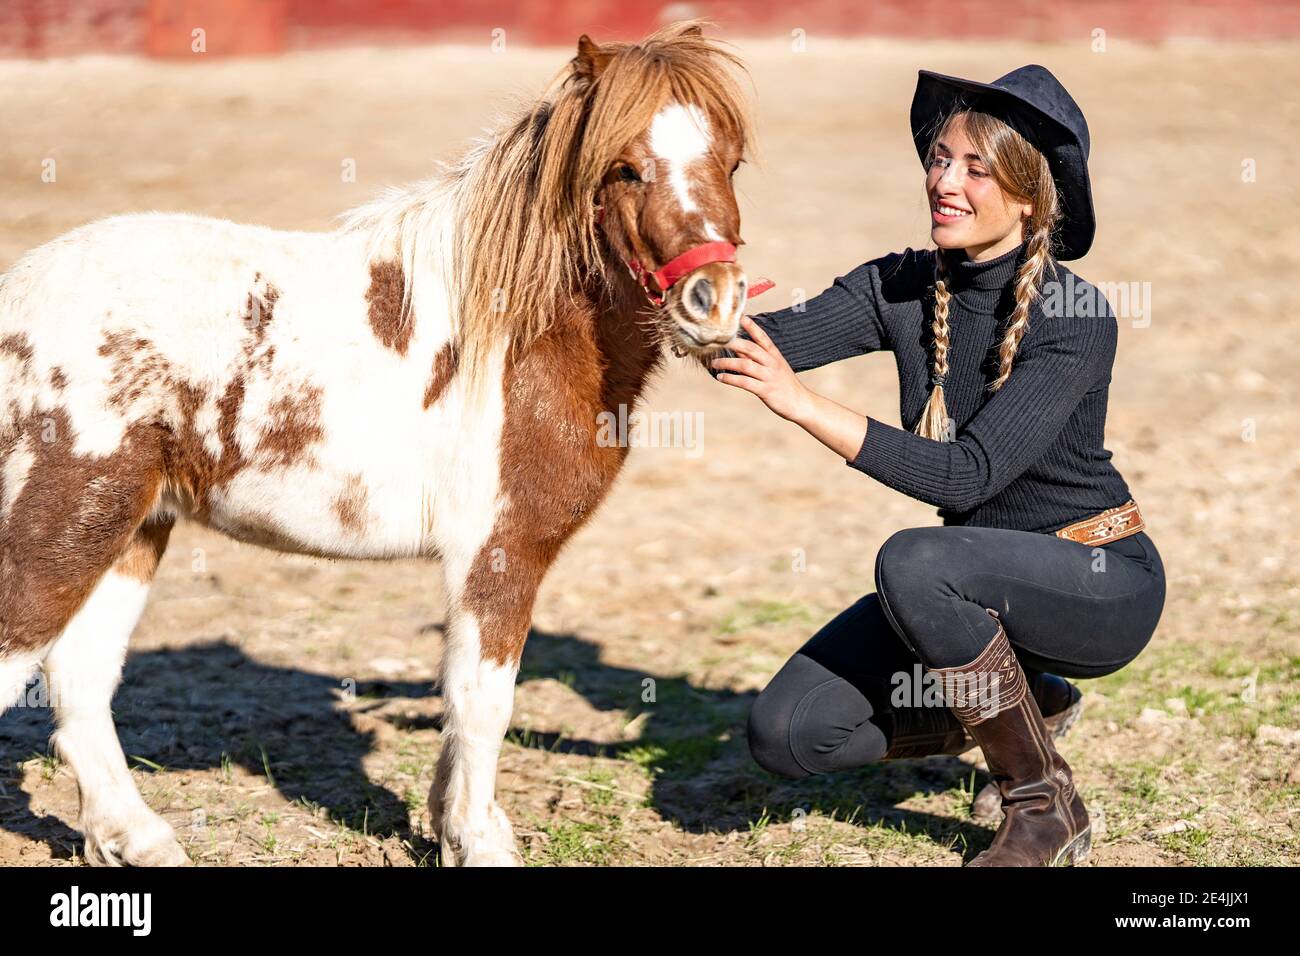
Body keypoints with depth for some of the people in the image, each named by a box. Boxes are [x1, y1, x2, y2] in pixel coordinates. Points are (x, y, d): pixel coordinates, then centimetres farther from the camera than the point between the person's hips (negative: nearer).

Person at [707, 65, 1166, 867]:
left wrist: (801, 403, -37)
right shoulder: (902, 287, -3)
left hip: (1103, 582, -6)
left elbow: (966, 474, -31)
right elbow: (772, 341, -18)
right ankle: (1026, 706, 14)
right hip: (982, 578, 6)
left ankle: (1048, 807, -14)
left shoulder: (1077, 318, -22)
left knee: (914, 561, -35)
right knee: (787, 731, -7)